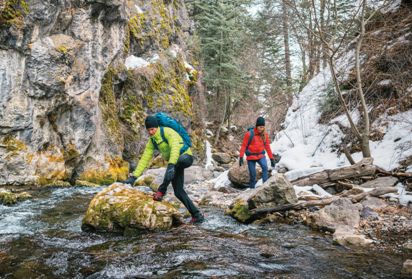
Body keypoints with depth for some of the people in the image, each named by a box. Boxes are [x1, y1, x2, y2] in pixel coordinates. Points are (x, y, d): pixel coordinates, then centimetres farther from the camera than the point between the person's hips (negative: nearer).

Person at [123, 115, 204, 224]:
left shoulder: (167, 132, -20)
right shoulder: (151, 141, 2)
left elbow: (175, 148, -37)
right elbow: (144, 159, 3)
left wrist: (171, 166, -51)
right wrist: (134, 177, -4)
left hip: (186, 157, -7)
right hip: (175, 164, 7)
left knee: (179, 161, -43)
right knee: (178, 192, -4)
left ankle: (162, 190, -31)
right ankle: (197, 215, 6)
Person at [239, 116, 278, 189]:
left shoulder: (265, 135, -1)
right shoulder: (249, 134, -13)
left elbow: (267, 147, 7)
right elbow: (244, 146, -8)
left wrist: (272, 158, 6)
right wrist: (241, 157, -14)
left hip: (260, 155, 2)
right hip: (251, 156, -2)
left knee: (265, 167, -26)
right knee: (253, 175, 0)